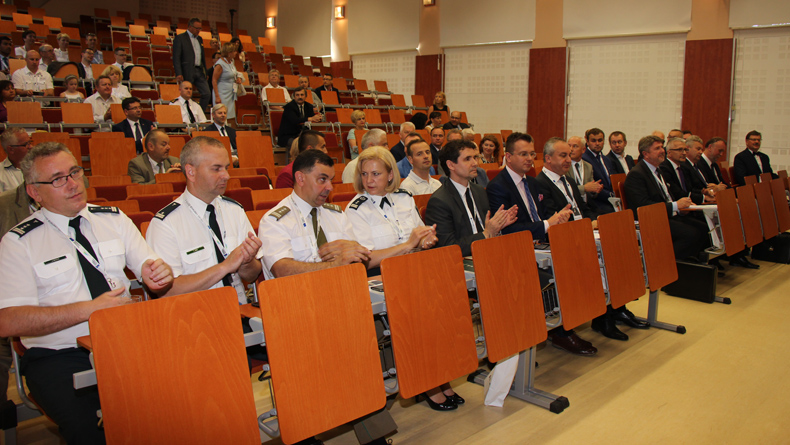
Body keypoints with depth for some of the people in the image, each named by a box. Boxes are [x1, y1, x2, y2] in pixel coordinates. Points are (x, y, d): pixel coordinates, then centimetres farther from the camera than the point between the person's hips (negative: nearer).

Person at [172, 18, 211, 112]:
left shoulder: (199, 39, 17)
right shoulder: (180, 38, -3)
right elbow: (176, 58, -9)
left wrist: (205, 71, 17)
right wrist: (178, 74, -19)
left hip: (199, 71, 6)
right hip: (187, 72, -6)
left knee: (207, 94, 0)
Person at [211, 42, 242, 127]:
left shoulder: (231, 61, 9)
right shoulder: (220, 64, -15)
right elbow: (214, 80, -16)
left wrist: (238, 78, 4)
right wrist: (217, 96, -22)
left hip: (231, 93, 8)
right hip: (223, 94, -8)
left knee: (232, 118, 8)